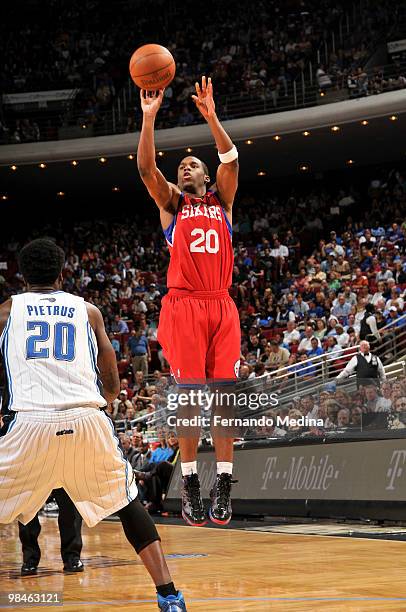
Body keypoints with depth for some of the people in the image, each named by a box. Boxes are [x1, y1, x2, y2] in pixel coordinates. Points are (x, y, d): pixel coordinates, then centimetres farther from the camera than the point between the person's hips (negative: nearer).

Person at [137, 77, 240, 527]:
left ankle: (223, 483, -1)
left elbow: (230, 160, 0)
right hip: (183, 305, -1)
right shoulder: (171, 203, 13)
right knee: (188, 394, -4)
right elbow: (147, 169, -3)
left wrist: (211, 117, -13)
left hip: (221, 306, 2)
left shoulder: (221, 200, 16)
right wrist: (148, 117, -13)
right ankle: (190, 483, 0)